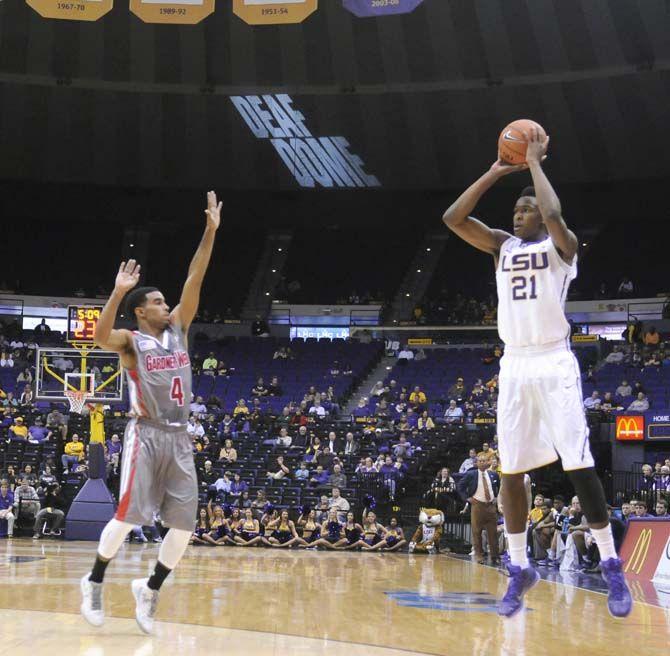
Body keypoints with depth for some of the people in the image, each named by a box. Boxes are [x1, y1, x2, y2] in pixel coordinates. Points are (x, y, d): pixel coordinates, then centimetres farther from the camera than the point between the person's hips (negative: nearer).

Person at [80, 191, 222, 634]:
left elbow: (195, 281, 6)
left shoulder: (178, 329, 14)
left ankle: (149, 589, 18)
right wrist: (118, 292, -34)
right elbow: (100, 337, -24)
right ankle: (95, 581, 12)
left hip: (179, 439, 6)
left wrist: (210, 231, 0)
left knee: (184, 525, 1)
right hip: (146, 436, -5)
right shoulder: (132, 341, -1)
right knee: (129, 516, -9)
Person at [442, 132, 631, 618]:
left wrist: (534, 162, -9)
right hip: (514, 366, 5)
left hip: (554, 363, -5)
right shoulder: (502, 246, 14)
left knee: (578, 466, -8)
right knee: (512, 471, 5)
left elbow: (554, 213, -23)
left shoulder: (561, 246, 0)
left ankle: (611, 565, 3)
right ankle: (520, 569, 15)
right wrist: (497, 172, 3)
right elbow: (453, 218, 2)